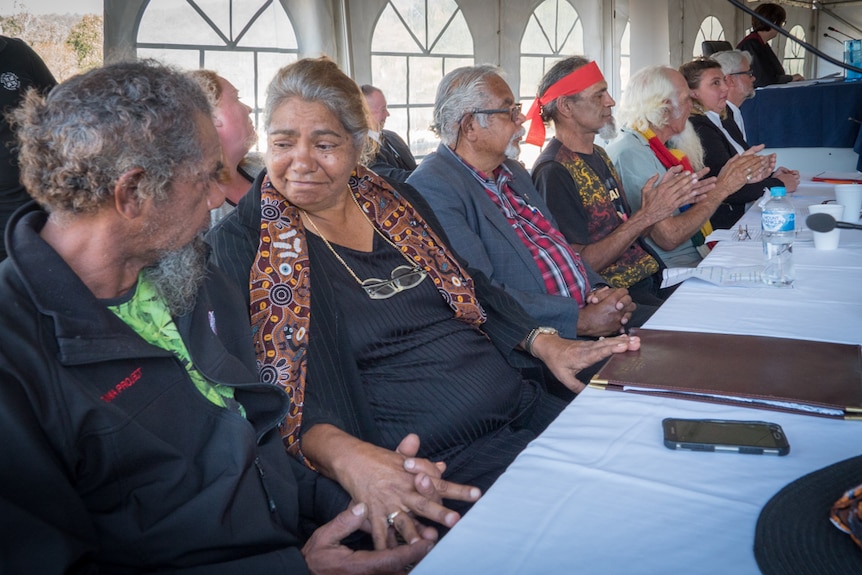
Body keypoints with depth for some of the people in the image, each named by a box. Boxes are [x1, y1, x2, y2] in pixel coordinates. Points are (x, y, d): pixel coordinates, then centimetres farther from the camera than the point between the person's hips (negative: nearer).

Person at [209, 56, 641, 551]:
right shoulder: (244, 244, -5)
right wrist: (345, 454, -32)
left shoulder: (398, 202, 12)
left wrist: (542, 341, 5)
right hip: (436, 462, -7)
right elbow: (273, 390, -14)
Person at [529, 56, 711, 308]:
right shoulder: (553, 172, -15)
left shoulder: (599, 155, 13)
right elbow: (580, 265, -19)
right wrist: (646, 216, -18)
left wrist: (666, 201, -1)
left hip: (649, 281, 8)